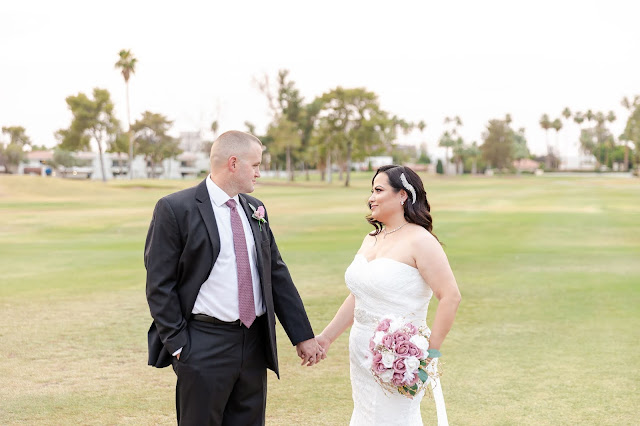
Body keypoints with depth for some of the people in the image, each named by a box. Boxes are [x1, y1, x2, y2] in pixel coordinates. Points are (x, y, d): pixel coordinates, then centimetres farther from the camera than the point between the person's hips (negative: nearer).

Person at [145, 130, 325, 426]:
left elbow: (277, 276, 12)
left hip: (255, 344, 6)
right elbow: (159, 285, -9)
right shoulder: (175, 209, -9)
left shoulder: (255, 209, 10)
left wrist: (303, 336, 9)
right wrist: (178, 345, -12)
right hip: (204, 346, -6)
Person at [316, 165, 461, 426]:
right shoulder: (371, 240, 10)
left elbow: (451, 297, -19)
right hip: (362, 355, 8)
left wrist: (431, 352, -18)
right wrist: (326, 337, 15)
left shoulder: (419, 241, -14)